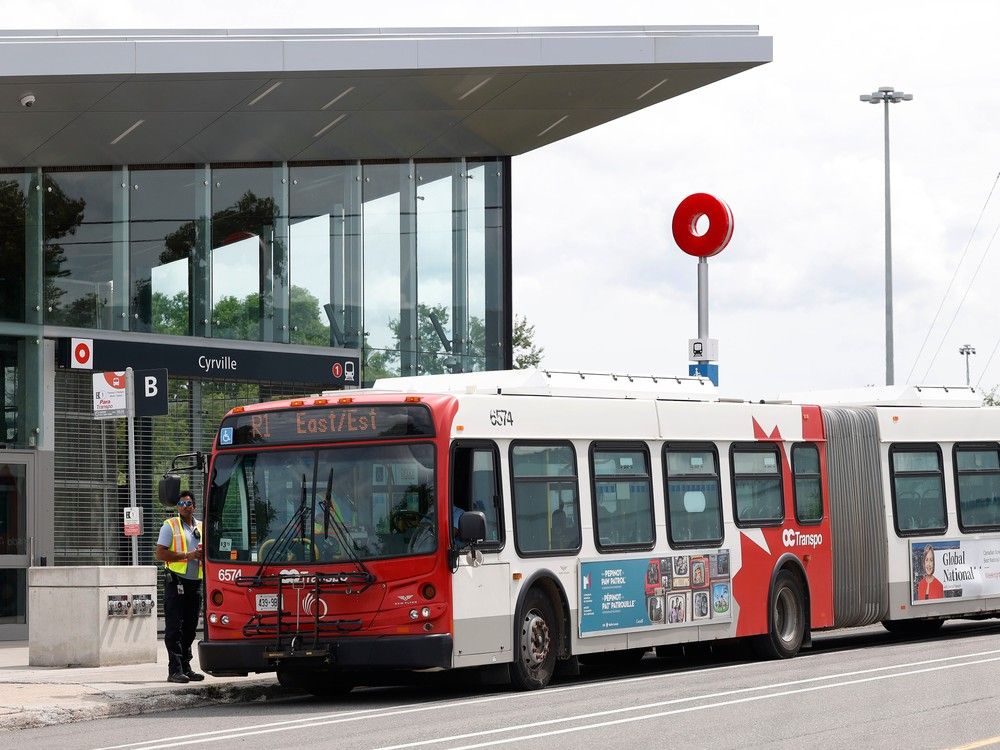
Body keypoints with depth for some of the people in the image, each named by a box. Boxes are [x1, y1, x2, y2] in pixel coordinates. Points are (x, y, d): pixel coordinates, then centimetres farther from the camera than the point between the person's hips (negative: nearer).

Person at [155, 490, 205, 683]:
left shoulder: (201, 528, 16)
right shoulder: (170, 526, -1)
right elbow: (160, 553, -9)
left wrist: (205, 555, 1)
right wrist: (187, 555, -15)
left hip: (195, 582, 6)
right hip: (175, 582, -6)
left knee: (190, 627, 9)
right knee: (175, 627, -7)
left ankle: (185, 667, 16)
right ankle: (175, 670, -9)